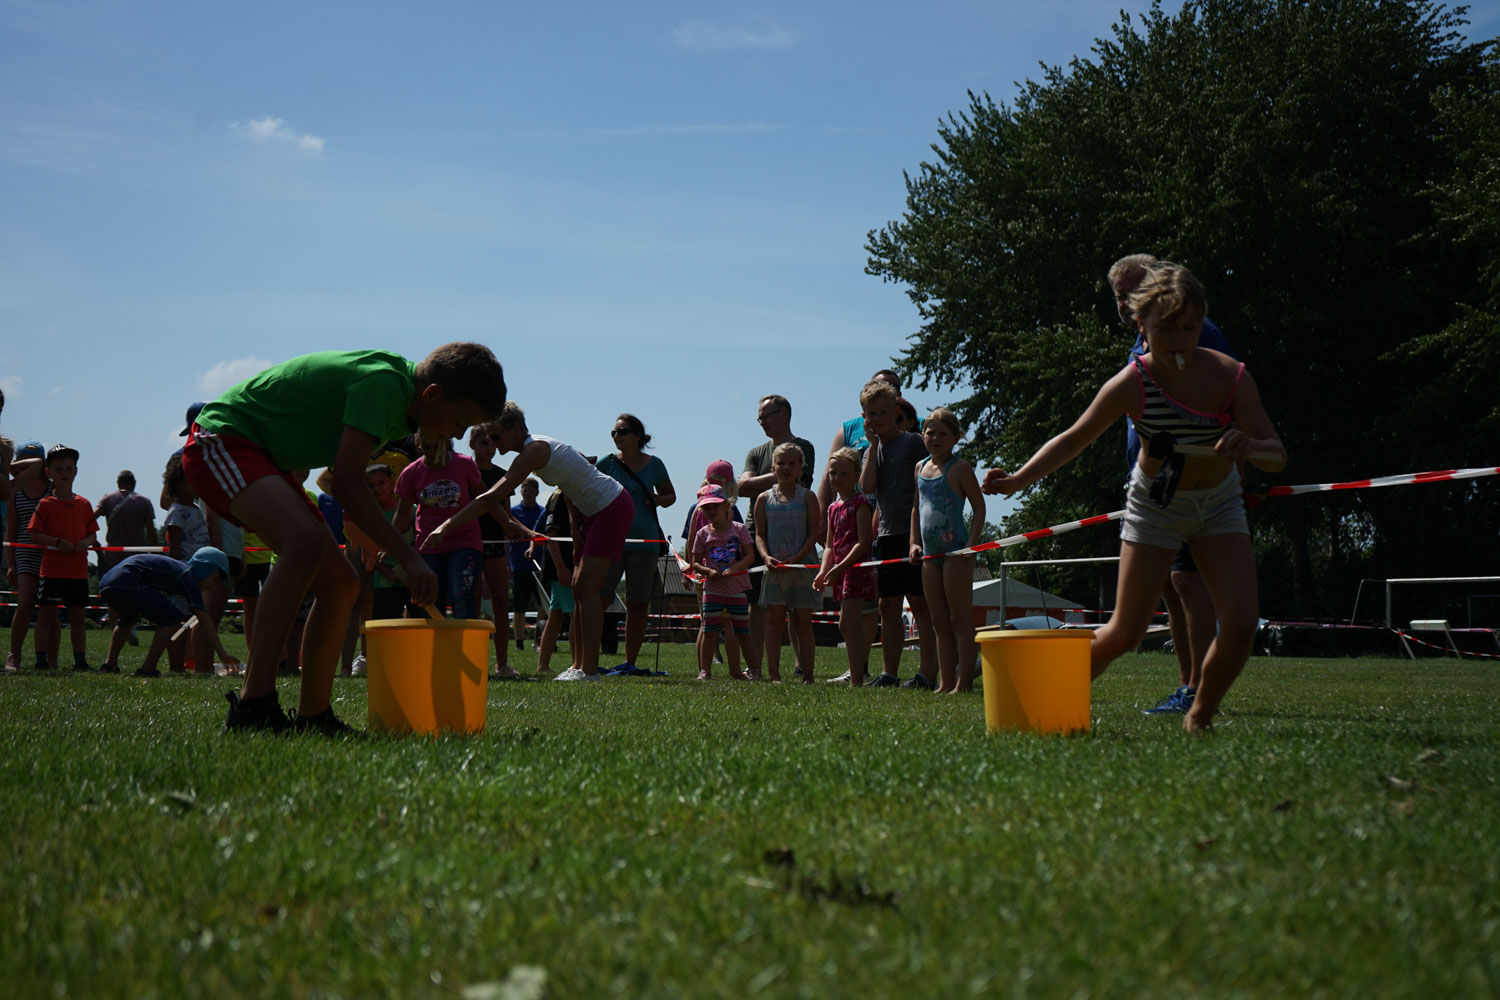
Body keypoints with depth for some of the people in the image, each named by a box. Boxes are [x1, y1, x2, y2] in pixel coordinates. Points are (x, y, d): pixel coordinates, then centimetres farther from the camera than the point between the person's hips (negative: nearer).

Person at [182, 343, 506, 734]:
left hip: (267, 460, 11)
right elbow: (347, 484, -28)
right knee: (308, 541, -33)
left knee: (340, 583, 5)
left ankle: (313, 716, 11)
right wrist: (408, 558, -26)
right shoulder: (383, 382, -24)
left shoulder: (399, 397, 7)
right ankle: (253, 706, -37)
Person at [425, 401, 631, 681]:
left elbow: (491, 498, -29)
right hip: (594, 511, 10)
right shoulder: (535, 446, 7)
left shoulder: (534, 450, -23)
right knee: (580, 586, 8)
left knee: (586, 585, -15)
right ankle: (580, 665, 9)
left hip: (613, 508, -10)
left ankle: (589, 669, -18)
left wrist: (446, 527, -30)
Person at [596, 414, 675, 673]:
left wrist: (659, 500, -3)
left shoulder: (654, 465, 6)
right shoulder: (606, 464, 3)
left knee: (638, 604, 3)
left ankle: (629, 662, 10)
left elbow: (670, 495, 19)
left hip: (644, 542, 1)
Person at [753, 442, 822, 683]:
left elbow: (814, 533, -2)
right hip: (774, 569, 1)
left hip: (802, 566, -1)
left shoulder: (807, 497, 3)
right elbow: (760, 534, 7)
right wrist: (766, 556, -12)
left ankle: (807, 675, 6)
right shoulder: (764, 499, 7)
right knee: (774, 622, -1)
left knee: (803, 623, 3)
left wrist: (797, 558, -15)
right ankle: (774, 675, 1)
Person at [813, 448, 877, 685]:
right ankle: (857, 675, 17)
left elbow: (863, 542, -16)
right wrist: (824, 571, 2)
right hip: (840, 571, 9)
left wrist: (841, 567, -22)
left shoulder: (860, 503, -9)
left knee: (851, 623, -13)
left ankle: (856, 680, -14)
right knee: (845, 625, 11)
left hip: (856, 567, -9)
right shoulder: (834, 507, 16)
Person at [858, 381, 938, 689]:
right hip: (886, 536, 6)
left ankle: (928, 674, -6)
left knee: (920, 603, -6)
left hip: (912, 533, -6)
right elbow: (868, 486, -2)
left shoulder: (912, 441, -2)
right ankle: (889, 673, 13)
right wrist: (873, 443, -2)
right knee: (888, 606, 7)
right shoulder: (872, 448, 15)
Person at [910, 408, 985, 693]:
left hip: (956, 551, -7)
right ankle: (946, 683, 13)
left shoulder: (960, 468, -7)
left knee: (960, 619, -6)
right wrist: (915, 542, 11)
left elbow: (979, 508, -8)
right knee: (940, 622, 9)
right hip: (930, 552, 7)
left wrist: (971, 544, -16)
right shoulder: (920, 468, 13)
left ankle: (964, 682, -5)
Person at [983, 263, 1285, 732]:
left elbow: (1277, 455, -22)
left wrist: (1248, 446, -45)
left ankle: (1199, 716, 10)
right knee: (1124, 633, -3)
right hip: (1155, 505, -1)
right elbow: (1073, 438, -11)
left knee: (1240, 624, -14)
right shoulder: (1131, 385, -25)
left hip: (1219, 502, 1)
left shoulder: (1230, 376, -23)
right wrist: (1018, 478, -24)